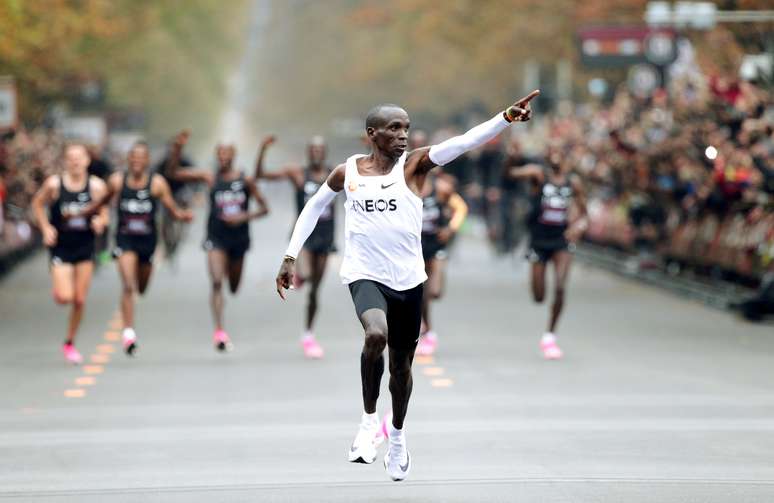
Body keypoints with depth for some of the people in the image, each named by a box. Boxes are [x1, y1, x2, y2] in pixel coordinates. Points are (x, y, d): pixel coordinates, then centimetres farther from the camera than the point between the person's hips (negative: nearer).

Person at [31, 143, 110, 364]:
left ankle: (70, 343, 23)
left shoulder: (96, 186, -6)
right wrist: (46, 228, -6)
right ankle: (57, 289, 24)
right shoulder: (54, 184, -10)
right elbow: (38, 204, 6)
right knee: (64, 297, -15)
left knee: (80, 300, 5)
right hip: (61, 248, -2)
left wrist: (100, 222, -19)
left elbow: (104, 214, 4)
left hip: (85, 247, 2)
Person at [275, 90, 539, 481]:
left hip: (408, 279, 2)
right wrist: (290, 257, 14)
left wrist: (506, 119, -33)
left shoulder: (413, 165, -3)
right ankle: (369, 417, -10)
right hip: (365, 275, -2)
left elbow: (463, 142, -18)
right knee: (376, 335, -31)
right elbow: (314, 207, 17)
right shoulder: (347, 173, 0)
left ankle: (398, 435, 39)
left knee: (402, 364, 13)